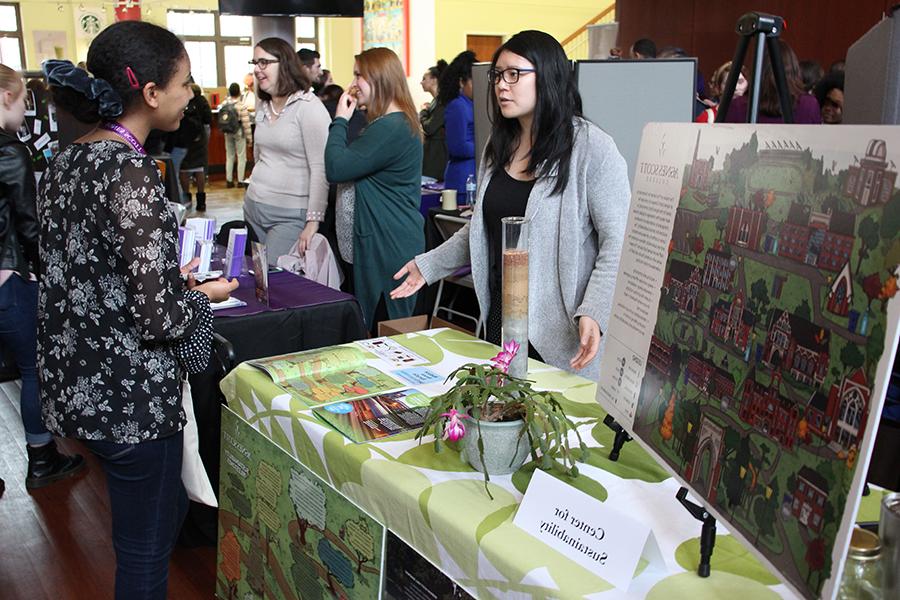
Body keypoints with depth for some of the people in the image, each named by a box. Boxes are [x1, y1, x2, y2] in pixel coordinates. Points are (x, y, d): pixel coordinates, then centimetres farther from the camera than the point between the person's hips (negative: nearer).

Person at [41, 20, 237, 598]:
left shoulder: (66, 162, 4)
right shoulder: (133, 174, -23)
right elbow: (158, 317, -24)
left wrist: (173, 274, 13)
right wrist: (205, 295, -5)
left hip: (77, 385, 9)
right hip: (132, 398, -9)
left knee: (170, 509, 26)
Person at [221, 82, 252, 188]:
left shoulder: (224, 104, -2)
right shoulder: (241, 106, -16)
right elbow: (246, 123, -16)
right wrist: (249, 137, -9)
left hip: (227, 133, 5)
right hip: (239, 133, -5)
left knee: (229, 156, 13)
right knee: (241, 157, 4)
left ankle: (229, 180, 16)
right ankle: (240, 181, 4)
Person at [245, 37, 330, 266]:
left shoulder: (309, 107, -11)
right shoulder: (263, 106, 12)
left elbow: (320, 168, -16)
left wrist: (313, 221, -20)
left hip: (290, 215, -7)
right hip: (253, 207, 7)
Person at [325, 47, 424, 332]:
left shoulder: (391, 127, -18)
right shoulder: (398, 122, 16)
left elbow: (336, 169, -17)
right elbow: (355, 166, 17)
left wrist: (340, 120, -8)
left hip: (389, 245, -11)